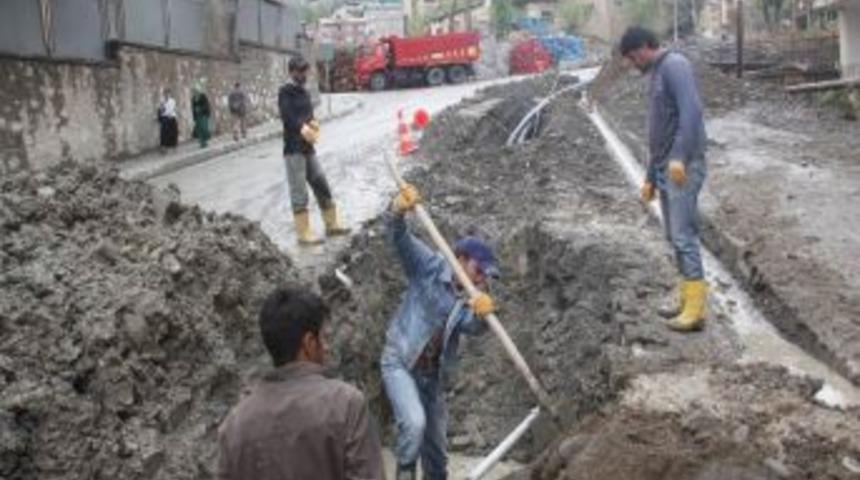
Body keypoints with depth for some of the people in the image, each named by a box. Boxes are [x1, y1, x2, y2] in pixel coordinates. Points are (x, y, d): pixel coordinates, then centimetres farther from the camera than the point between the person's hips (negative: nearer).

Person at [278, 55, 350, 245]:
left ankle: (331, 225, 25)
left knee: (322, 186, 13)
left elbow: (309, 115, 13)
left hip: (308, 148, 8)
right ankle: (304, 234, -1)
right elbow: (288, 117, -19)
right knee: (299, 193, -5)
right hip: (293, 149, -8)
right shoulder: (285, 92, -6)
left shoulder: (304, 93, 17)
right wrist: (303, 129, -31)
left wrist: (313, 124, -9)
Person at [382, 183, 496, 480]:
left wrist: (482, 314, -44)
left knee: (436, 446, 15)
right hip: (399, 363, -6)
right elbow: (400, 239, -22)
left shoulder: (470, 299, 1)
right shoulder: (429, 268, -10)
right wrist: (398, 211, -44)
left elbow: (472, 326, -20)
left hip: (433, 374, 6)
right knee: (414, 423, -29)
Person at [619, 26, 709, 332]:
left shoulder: (674, 65, -7)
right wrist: (651, 177, 26)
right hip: (665, 169, 9)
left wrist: (680, 157, -29)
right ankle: (688, 301, 17)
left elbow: (691, 110, -21)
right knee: (675, 236, 11)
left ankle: (695, 309, -7)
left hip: (683, 167, -9)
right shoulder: (656, 75, 21)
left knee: (684, 236, -10)